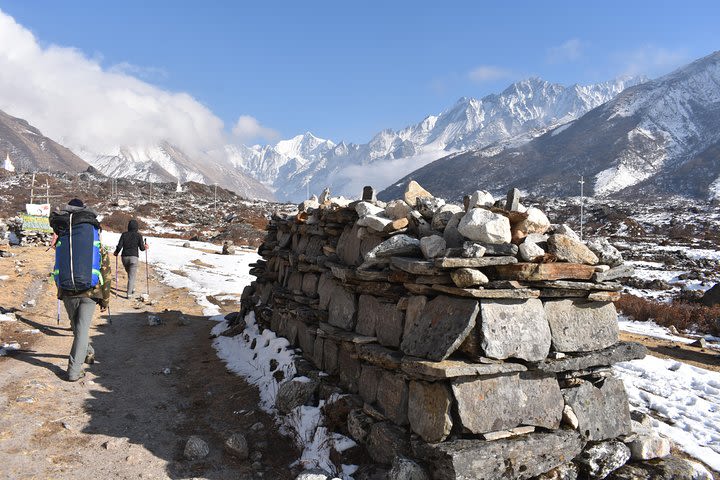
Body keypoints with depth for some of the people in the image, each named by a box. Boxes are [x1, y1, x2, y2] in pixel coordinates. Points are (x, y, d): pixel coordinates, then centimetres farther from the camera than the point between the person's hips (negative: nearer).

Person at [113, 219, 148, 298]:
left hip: (124, 257, 3)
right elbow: (141, 248, -4)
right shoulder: (138, 235, -2)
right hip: (133, 257, -3)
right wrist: (145, 247, 19)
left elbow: (119, 246, -3)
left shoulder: (124, 234, 3)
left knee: (130, 273, 25)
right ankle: (129, 293, -7)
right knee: (132, 276, -1)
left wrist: (116, 252, 16)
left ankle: (132, 288, 28)